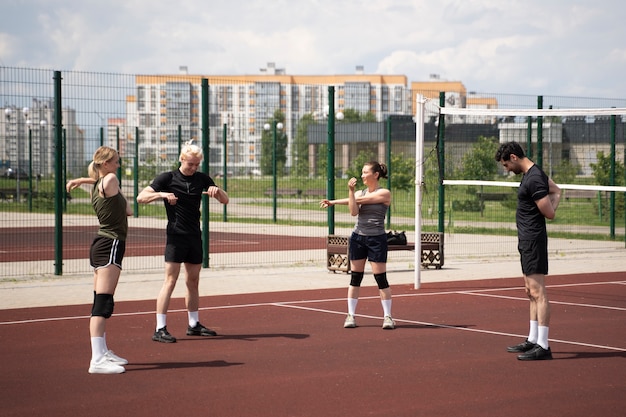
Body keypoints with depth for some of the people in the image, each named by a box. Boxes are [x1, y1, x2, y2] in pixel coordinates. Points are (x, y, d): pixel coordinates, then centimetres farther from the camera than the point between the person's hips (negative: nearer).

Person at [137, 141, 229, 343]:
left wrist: (217, 191, -9)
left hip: (195, 237, 6)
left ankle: (194, 324, 24)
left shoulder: (202, 179, 9)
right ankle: (160, 329, -11)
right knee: (170, 281, -11)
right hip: (176, 237, -6)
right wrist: (162, 194, -26)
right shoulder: (167, 178, -4)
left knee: (193, 281, 13)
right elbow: (141, 197, -10)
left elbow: (225, 200, 13)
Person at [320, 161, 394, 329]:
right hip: (358, 238, 5)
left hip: (377, 239, -5)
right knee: (355, 277, 5)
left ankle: (387, 316, 5)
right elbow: (354, 211, -8)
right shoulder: (360, 193, 9)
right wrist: (350, 190, -18)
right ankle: (351, 315, 8)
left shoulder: (384, 194, -7)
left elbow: (359, 200, -12)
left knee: (381, 278, -3)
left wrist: (334, 201, -7)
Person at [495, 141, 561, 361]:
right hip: (527, 241, 11)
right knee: (531, 291, 16)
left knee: (538, 292, -11)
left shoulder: (533, 180, -19)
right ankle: (532, 340, 24)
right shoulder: (532, 173, 12)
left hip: (533, 241, -11)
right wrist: (551, 201, 9)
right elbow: (556, 191, 27)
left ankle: (543, 346, -12)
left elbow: (549, 213, -19)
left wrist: (550, 207, 2)